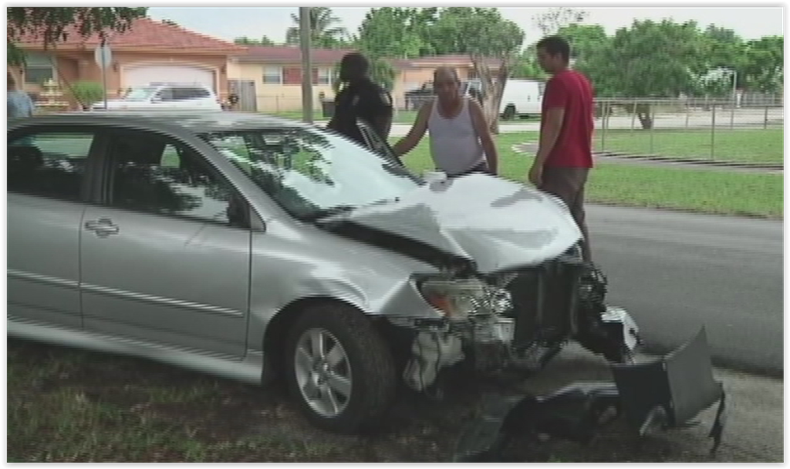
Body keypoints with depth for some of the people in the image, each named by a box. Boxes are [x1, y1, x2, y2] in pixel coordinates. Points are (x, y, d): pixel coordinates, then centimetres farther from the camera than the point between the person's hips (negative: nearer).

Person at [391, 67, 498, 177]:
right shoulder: (428, 109, -1)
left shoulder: (472, 107, -8)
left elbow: (487, 142, -8)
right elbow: (411, 139, -3)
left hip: (475, 172, -2)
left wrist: (493, 175, -12)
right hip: (443, 175, 3)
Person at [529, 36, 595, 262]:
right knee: (576, 218, 13)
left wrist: (538, 163, -22)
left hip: (560, 163, -10)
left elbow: (554, 125, -21)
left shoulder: (558, 82, -12)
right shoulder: (583, 81, 17)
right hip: (580, 162, 10)